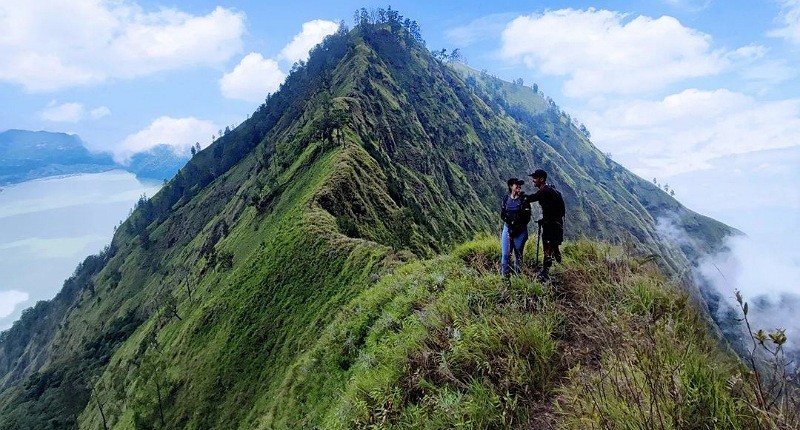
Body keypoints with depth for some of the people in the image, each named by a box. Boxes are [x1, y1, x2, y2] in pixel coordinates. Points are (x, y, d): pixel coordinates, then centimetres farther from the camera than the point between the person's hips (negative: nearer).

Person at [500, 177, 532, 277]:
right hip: (507, 228, 2)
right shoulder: (506, 198, 4)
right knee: (505, 254, -2)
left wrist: (516, 228, -12)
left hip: (520, 230, -2)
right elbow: (502, 215, 6)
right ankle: (504, 276, 5)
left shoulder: (524, 199, -4)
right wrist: (510, 223, -12)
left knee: (518, 255, 3)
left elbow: (527, 217, -6)